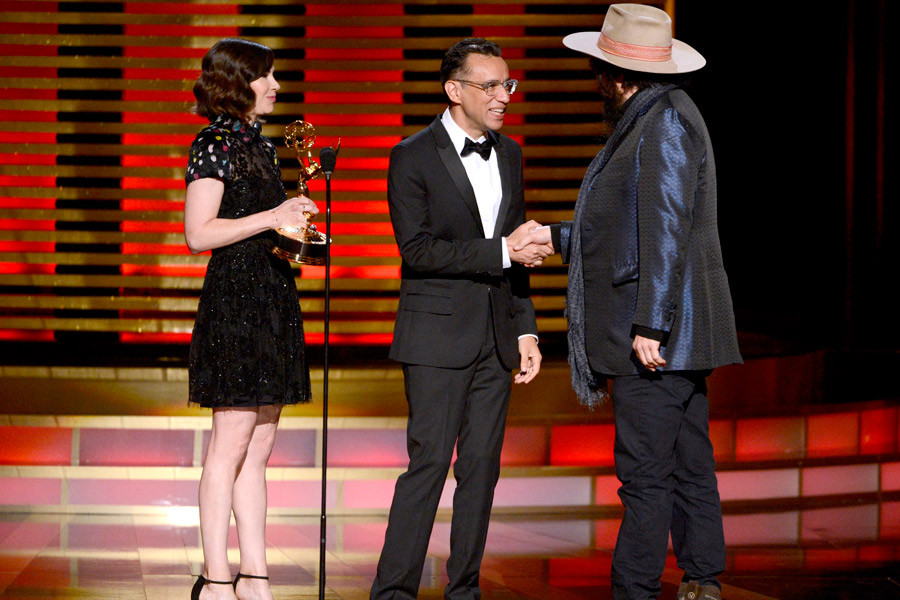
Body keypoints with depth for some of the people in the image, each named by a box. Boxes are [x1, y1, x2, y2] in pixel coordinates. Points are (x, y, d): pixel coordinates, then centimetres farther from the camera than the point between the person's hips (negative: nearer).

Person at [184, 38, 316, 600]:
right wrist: (272, 218, -15)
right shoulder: (214, 146, -8)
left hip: (273, 297, 9)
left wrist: (295, 226, 10)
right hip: (235, 296, -9)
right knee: (232, 442, -7)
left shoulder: (261, 144, 18)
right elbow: (199, 233, -15)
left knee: (260, 448, 8)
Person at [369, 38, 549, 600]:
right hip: (438, 334, -6)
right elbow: (418, 249, -14)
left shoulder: (509, 154, 13)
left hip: (496, 337, 6)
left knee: (482, 465, 6)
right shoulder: (414, 157, -6)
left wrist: (526, 330, 11)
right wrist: (502, 251, -17)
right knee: (430, 461, -9)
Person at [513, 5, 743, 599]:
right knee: (689, 465, 12)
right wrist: (557, 237, 24)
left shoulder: (666, 125, -13)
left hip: (656, 333, -11)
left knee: (645, 473, -7)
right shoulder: (649, 121, 19)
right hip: (678, 331, 11)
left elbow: (666, 232, -19)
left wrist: (649, 325, -22)